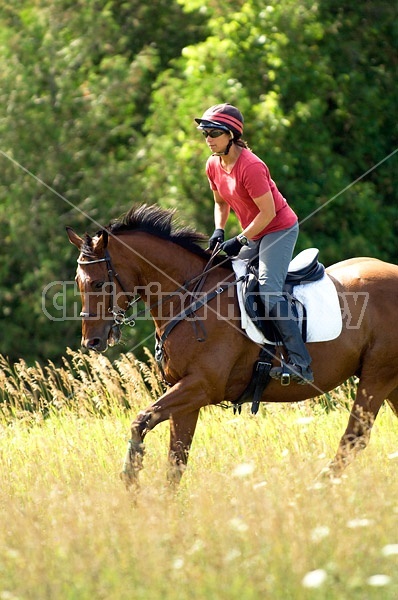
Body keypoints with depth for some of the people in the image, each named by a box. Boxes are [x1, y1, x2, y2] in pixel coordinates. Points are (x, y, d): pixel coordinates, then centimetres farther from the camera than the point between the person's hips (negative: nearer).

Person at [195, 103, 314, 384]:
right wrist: (219, 231, -2)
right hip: (254, 234, 10)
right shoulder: (214, 165, 0)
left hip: (281, 229, -10)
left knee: (268, 288, -25)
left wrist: (240, 241, -21)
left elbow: (268, 212, -24)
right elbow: (221, 202, 16)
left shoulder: (250, 166, -26)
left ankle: (300, 363, -31)